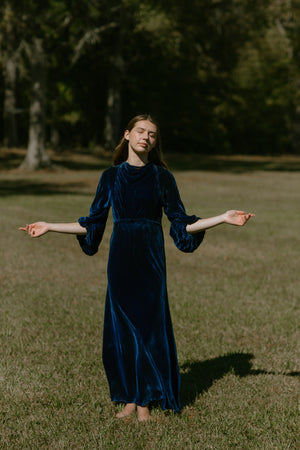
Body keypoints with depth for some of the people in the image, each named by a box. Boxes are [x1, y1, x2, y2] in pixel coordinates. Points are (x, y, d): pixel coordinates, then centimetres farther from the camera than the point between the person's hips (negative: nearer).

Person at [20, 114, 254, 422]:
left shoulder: (162, 177, 3)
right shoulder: (111, 176, 6)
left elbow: (181, 223, 4)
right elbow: (92, 223, 10)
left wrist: (224, 218, -5)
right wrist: (49, 227, 8)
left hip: (150, 257, -1)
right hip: (121, 255, 1)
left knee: (149, 323, -2)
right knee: (121, 326, 2)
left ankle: (145, 401, 7)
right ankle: (129, 399, 14)